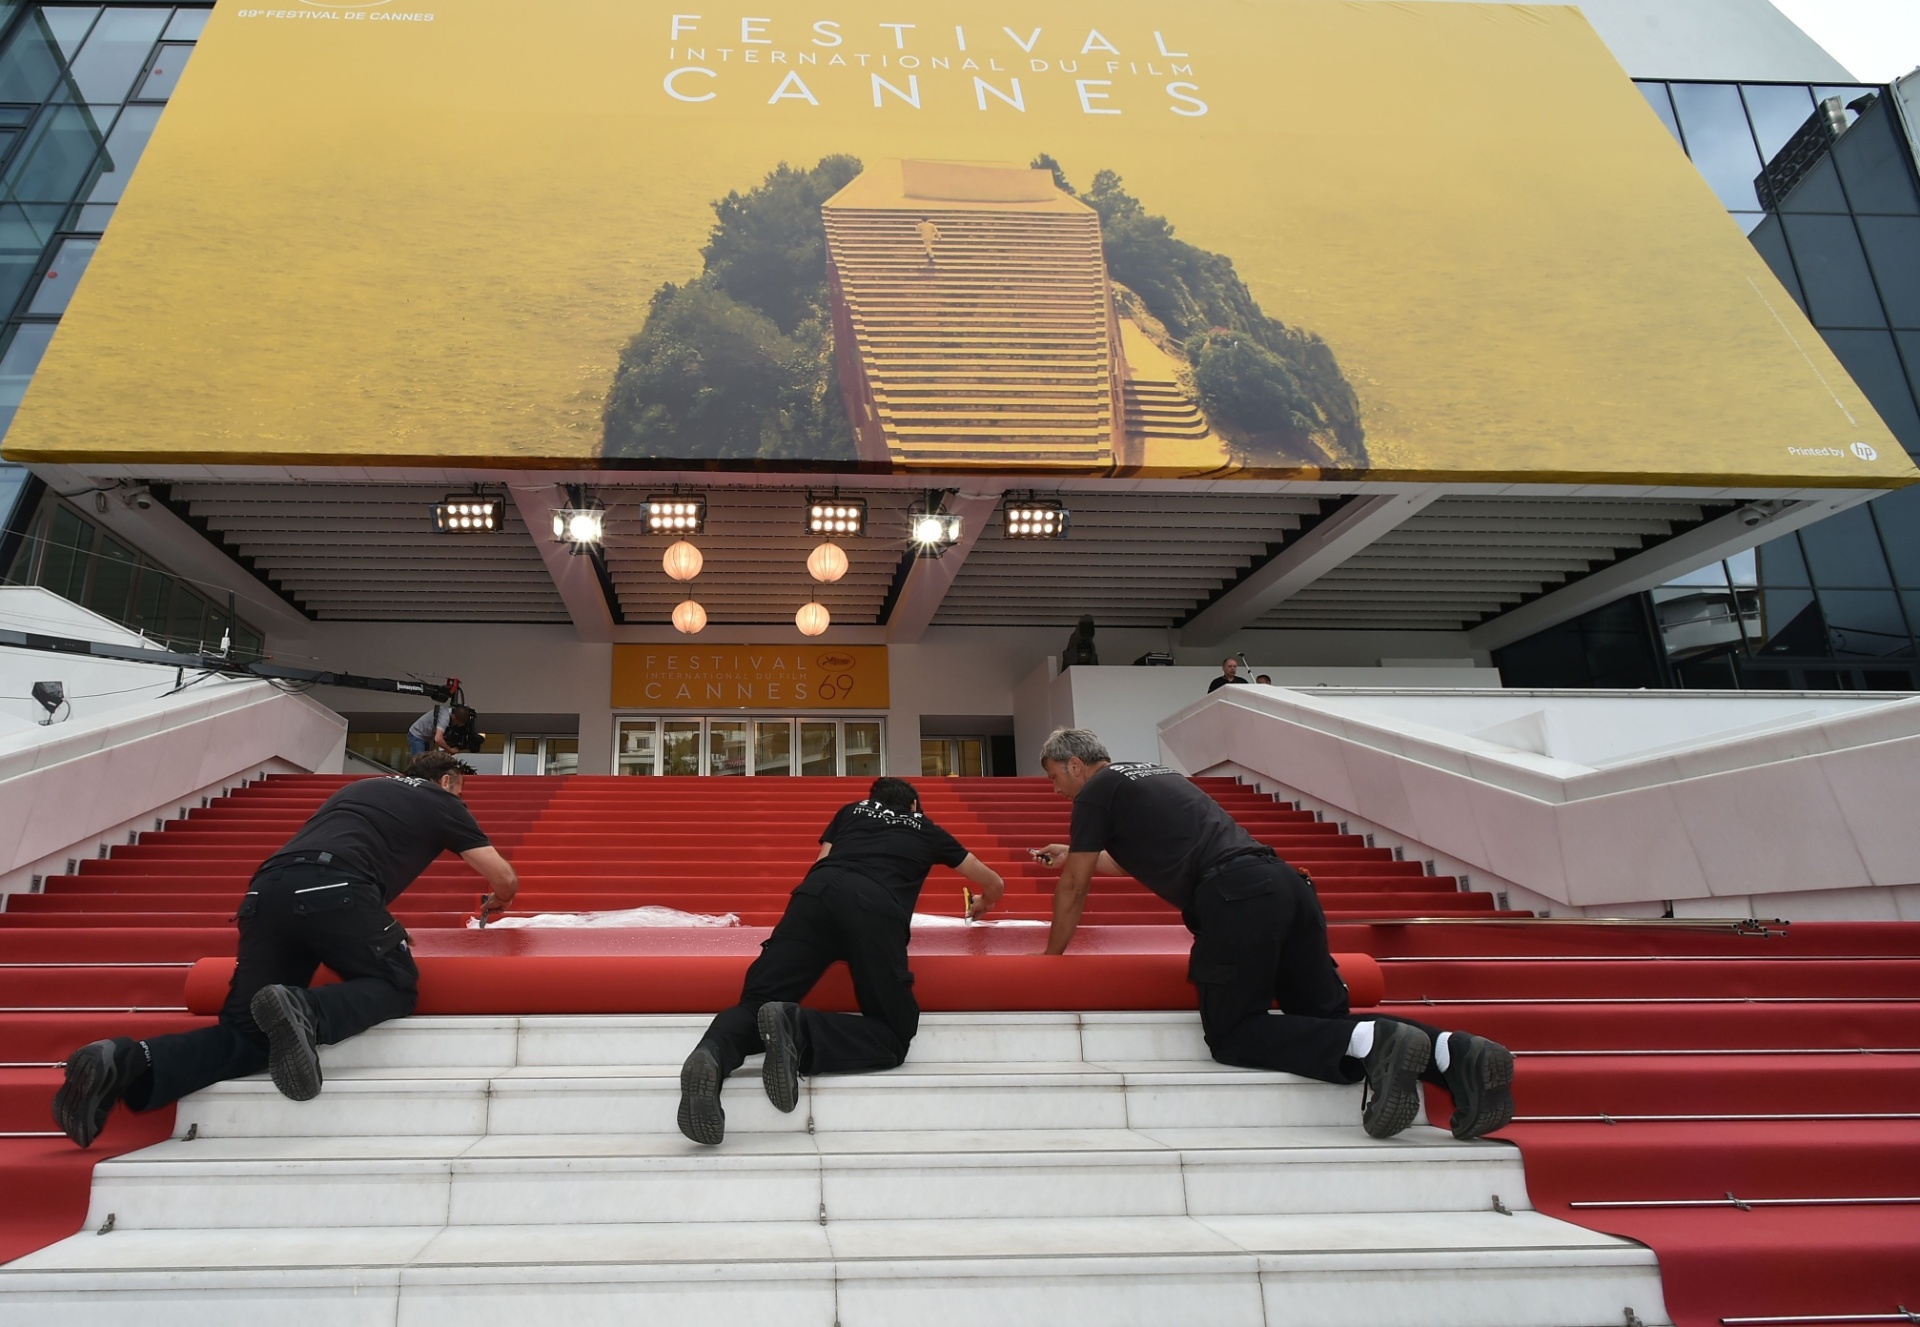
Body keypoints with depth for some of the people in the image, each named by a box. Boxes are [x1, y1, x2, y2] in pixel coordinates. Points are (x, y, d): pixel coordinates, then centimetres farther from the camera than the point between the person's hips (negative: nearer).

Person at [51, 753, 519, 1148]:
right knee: (395, 985, 12)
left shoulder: (362, 786, 37)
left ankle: (131, 1061, -14)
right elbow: (506, 880, 23)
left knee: (246, 1034, 11)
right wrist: (494, 905, 47)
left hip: (268, 888, 6)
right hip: (333, 890, -6)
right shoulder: (443, 801, 21)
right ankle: (304, 1012, -18)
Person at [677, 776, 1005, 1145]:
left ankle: (714, 1053, -35)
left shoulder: (851, 811, 38)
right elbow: (995, 884, 49)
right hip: (876, 908, -2)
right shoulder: (927, 830, 37)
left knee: (757, 1000, 0)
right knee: (894, 1034, 3)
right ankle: (798, 1030, -24)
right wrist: (981, 906, 72)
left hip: (817, 892, 3)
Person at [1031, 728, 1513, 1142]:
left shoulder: (1096, 791, 7)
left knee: (1233, 1035, 1)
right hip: (1284, 882, 9)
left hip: (1237, 896, -8)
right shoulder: (1152, 774, 31)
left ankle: (1370, 1042, -20)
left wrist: (1051, 957, 26)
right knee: (1326, 1016, 10)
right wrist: (1074, 855, 60)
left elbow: (1073, 889, 12)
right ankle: (1452, 1051, -12)